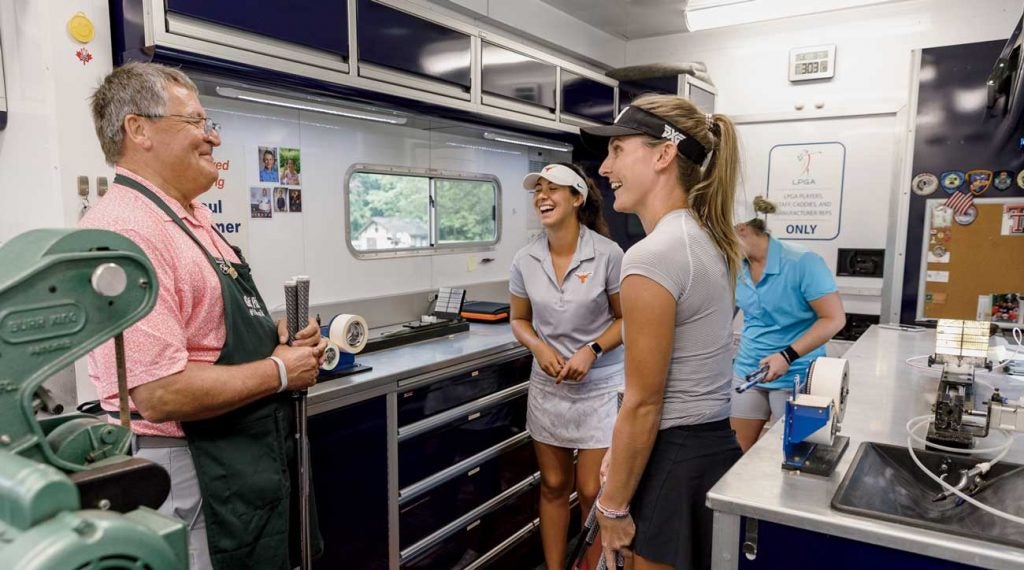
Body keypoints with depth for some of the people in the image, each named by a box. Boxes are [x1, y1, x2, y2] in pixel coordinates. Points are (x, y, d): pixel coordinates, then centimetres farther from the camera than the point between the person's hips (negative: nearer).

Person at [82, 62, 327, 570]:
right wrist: (280, 371, -17)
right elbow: (162, 394, -29)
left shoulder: (196, 218, 8)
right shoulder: (126, 231, -23)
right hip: (188, 471, -9)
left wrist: (281, 342, 1)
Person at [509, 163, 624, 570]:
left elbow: (626, 319, -5)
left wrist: (591, 351, -18)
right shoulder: (525, 260, -3)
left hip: (600, 387, -3)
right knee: (553, 486, 15)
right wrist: (539, 348, -12)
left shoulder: (607, 253, -14)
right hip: (547, 386, 3)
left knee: (593, 492, 2)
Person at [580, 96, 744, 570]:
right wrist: (621, 451, 18)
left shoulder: (653, 254, -23)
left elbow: (644, 404, -21)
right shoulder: (707, 240, 6)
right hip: (718, 443, 9)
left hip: (676, 461, -9)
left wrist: (613, 505, -10)